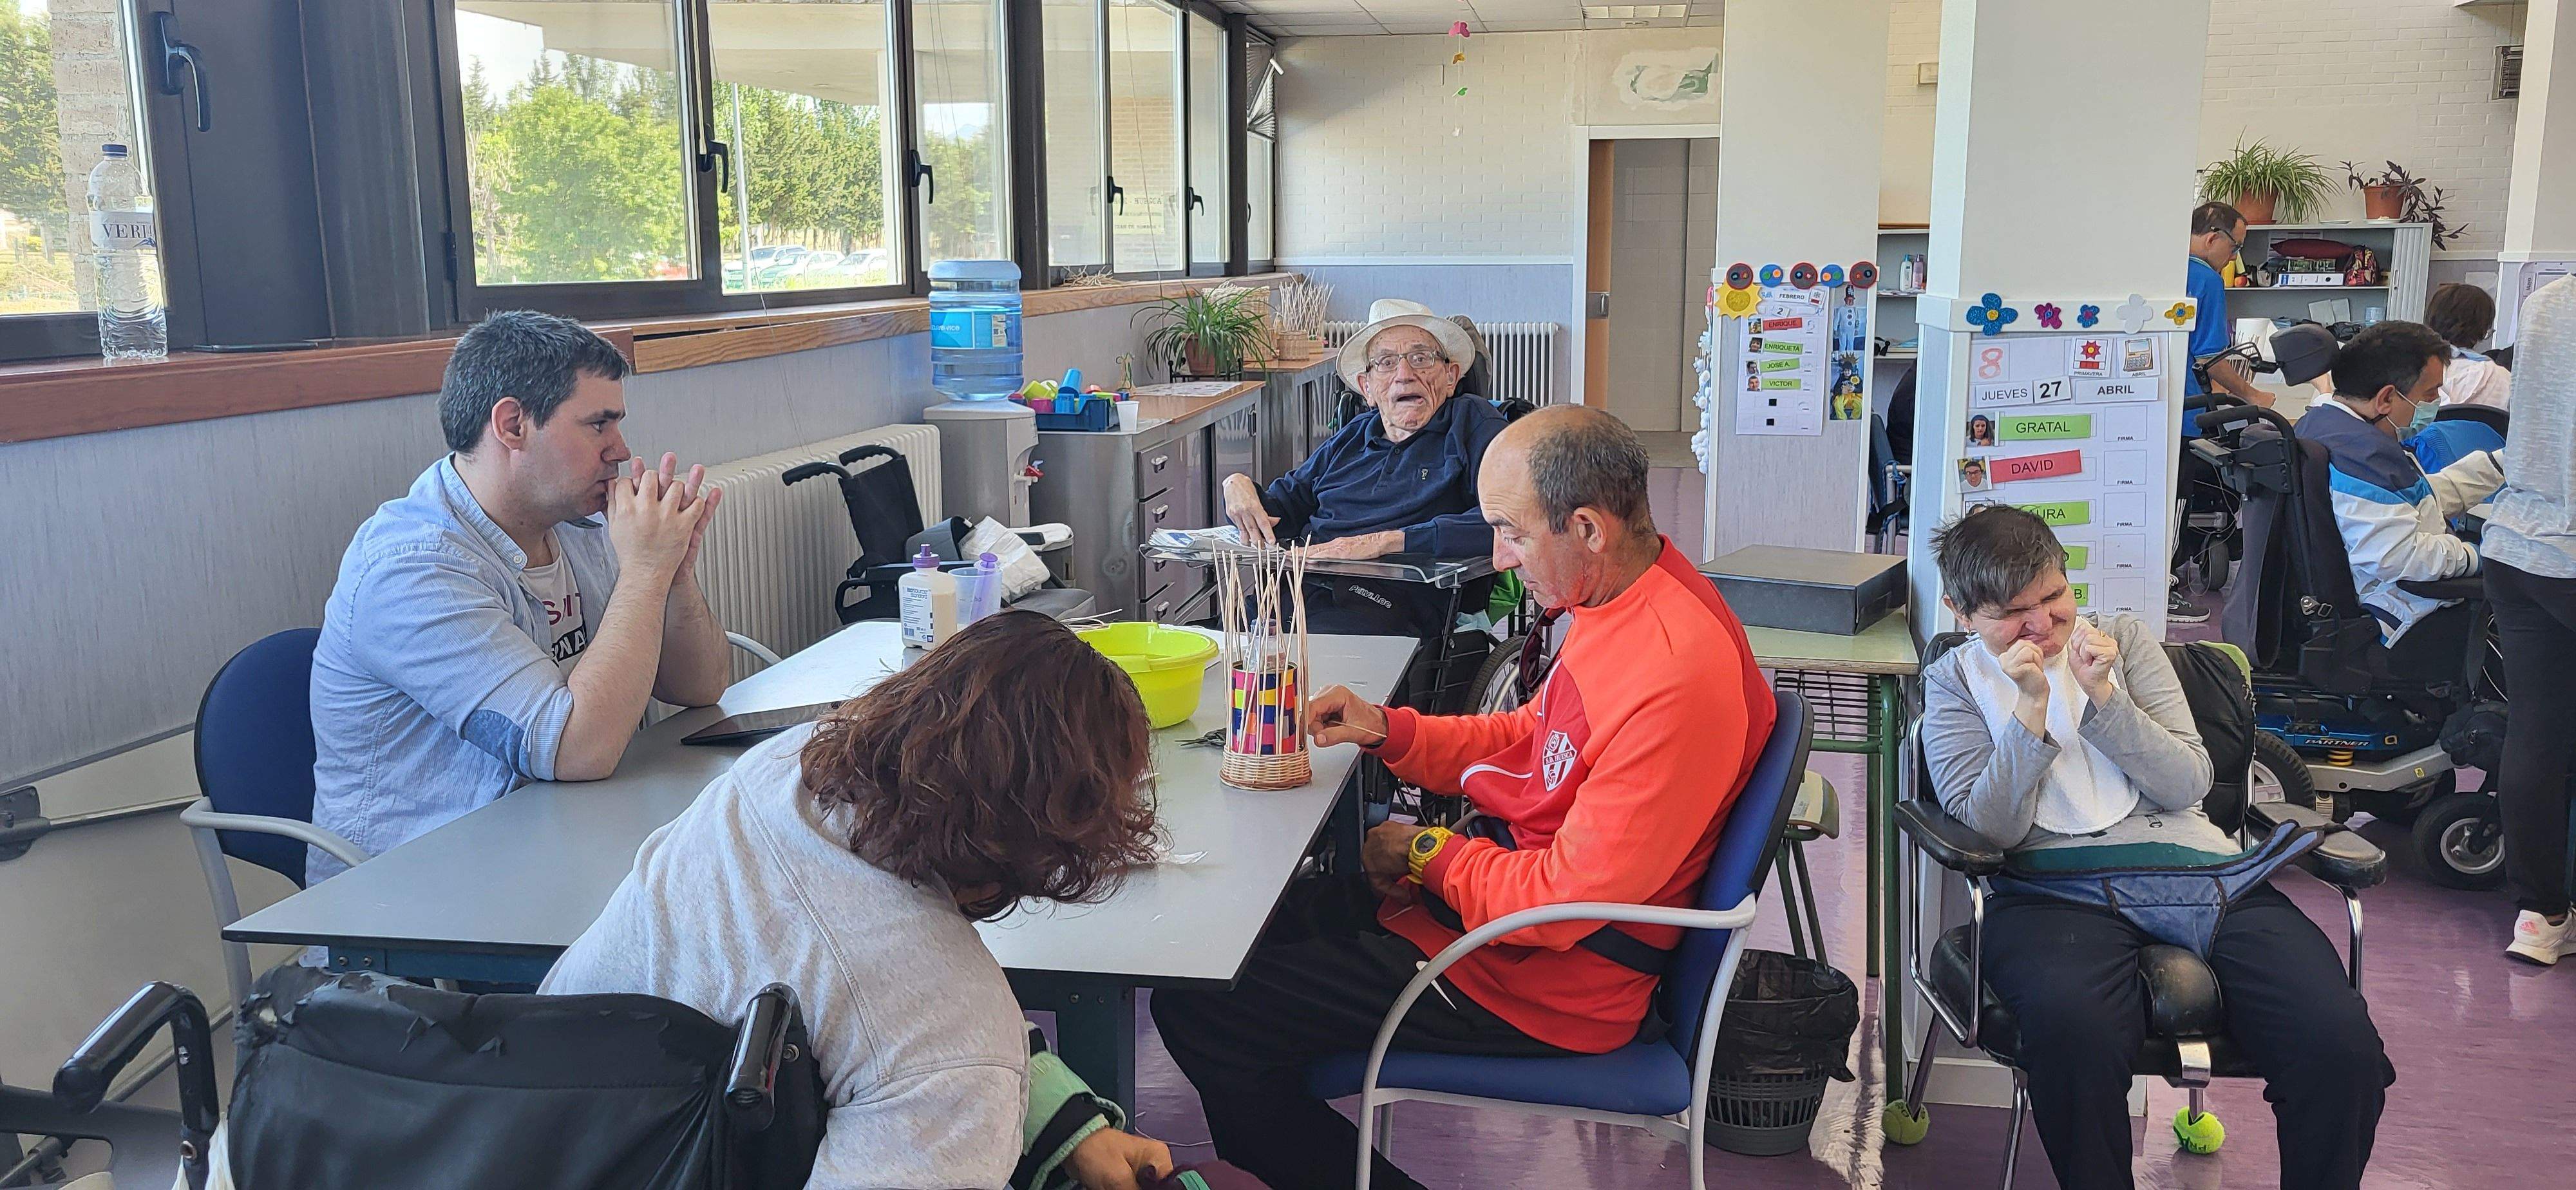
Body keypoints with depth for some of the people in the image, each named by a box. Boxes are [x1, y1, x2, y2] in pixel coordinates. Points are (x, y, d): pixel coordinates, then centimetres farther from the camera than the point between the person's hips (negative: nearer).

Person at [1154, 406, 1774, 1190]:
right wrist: (1392, 732, 2)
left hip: (1549, 980, -10)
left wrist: (1429, 855, -11)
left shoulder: (1675, 679, -31)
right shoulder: (1624, 597, 1)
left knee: (1197, 1011, -11)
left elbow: (1565, 900, -28)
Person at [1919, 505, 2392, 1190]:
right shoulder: (1956, 681, 14)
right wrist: (2032, 707, -8)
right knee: (2074, 1030, -39)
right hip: (2057, 886, -3)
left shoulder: (2122, 640, 18)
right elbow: (1992, 829, 1)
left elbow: (2191, 783, 9)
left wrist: (2102, 696, -3)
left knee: (2341, 1042, -25)